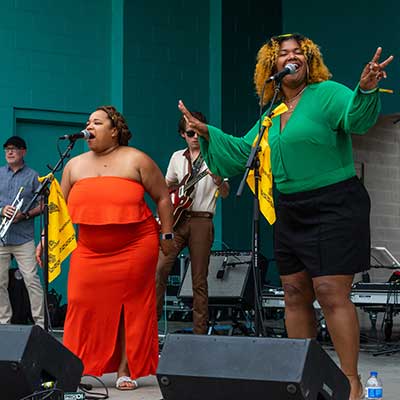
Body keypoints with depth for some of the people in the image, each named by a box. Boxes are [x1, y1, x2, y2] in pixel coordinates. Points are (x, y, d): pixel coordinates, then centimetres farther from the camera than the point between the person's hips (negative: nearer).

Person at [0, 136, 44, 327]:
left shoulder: (32, 176, 6)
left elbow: (41, 205, 4)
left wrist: (24, 215, -12)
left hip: (23, 238, -3)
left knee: (32, 280, -9)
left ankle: (40, 321, -6)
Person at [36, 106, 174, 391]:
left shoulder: (136, 160, 0)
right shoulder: (75, 165, 12)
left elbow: (163, 197, 2)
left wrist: (167, 234, -1)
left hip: (135, 247, -3)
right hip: (90, 251, 3)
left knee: (131, 308, 0)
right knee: (85, 306, -3)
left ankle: (125, 370, 8)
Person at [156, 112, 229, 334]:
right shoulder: (177, 157, 15)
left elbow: (225, 194, -1)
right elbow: (166, 187, 26)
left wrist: (219, 181, -23)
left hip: (202, 221, -3)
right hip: (177, 218, 3)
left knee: (199, 280, -3)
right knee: (160, 268, -13)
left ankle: (200, 331, 0)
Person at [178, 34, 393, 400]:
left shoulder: (326, 93, -9)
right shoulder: (272, 115, 13)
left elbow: (356, 117, -27)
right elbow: (243, 151, 22)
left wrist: (366, 90, -47)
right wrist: (208, 134, 15)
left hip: (334, 208, -8)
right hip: (291, 214, 8)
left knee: (331, 294, -12)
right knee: (295, 295, 9)